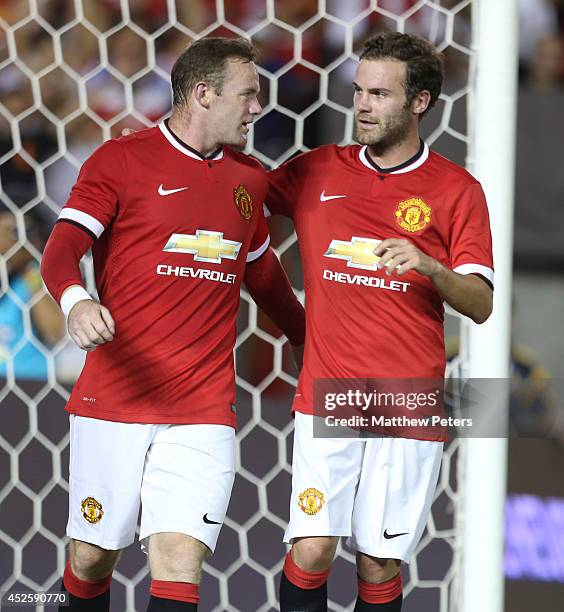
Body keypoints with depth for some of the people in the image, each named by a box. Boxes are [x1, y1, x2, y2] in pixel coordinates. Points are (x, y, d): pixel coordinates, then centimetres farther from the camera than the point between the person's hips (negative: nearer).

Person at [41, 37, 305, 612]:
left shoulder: (249, 179, 15)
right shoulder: (122, 159, -1)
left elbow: (263, 275, 31)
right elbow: (62, 247, -11)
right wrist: (75, 301, -32)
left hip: (203, 411, 3)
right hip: (113, 400, -3)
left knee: (179, 563, -12)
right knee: (91, 558, 2)